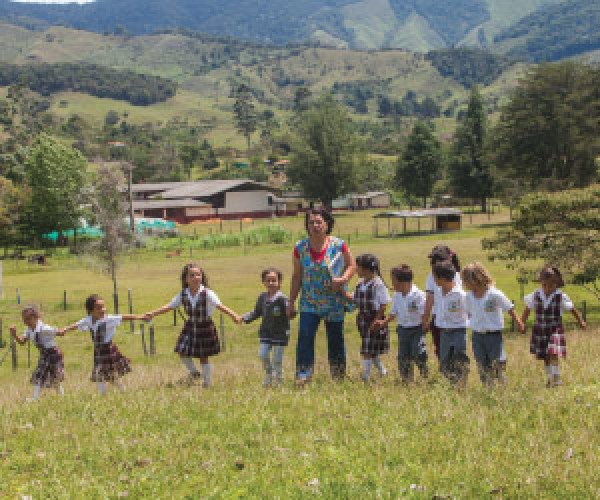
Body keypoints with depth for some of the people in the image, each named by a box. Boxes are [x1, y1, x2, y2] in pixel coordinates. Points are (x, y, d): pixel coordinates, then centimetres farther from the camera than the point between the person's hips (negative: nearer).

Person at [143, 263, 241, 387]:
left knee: (203, 357, 4)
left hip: (205, 328, -4)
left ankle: (207, 383, 23)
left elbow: (219, 306, -27)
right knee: (182, 352, -2)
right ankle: (194, 372, 26)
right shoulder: (183, 294, -5)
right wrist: (153, 313, -9)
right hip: (190, 327, 4)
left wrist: (233, 315, -41)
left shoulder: (207, 293, -18)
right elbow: (170, 306, -1)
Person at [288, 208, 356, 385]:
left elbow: (351, 265, 6)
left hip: (335, 302, -1)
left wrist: (343, 279, -15)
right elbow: (297, 276, 8)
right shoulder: (300, 248, 1)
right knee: (305, 334, -14)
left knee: (335, 338, 6)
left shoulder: (339, 245, -5)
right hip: (309, 302, 1)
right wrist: (291, 303, 8)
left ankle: (339, 375, 21)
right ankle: (303, 373, -11)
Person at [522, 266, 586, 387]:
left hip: (555, 330, -3)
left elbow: (572, 309, 0)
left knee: (553, 354, -18)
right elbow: (527, 310, 7)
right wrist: (522, 324, 6)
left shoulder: (560, 296, -10)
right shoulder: (536, 295, -4)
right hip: (540, 331, 3)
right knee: (545, 357, 11)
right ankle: (549, 378, 25)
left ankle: (556, 378, -11)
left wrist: (580, 322, 5)